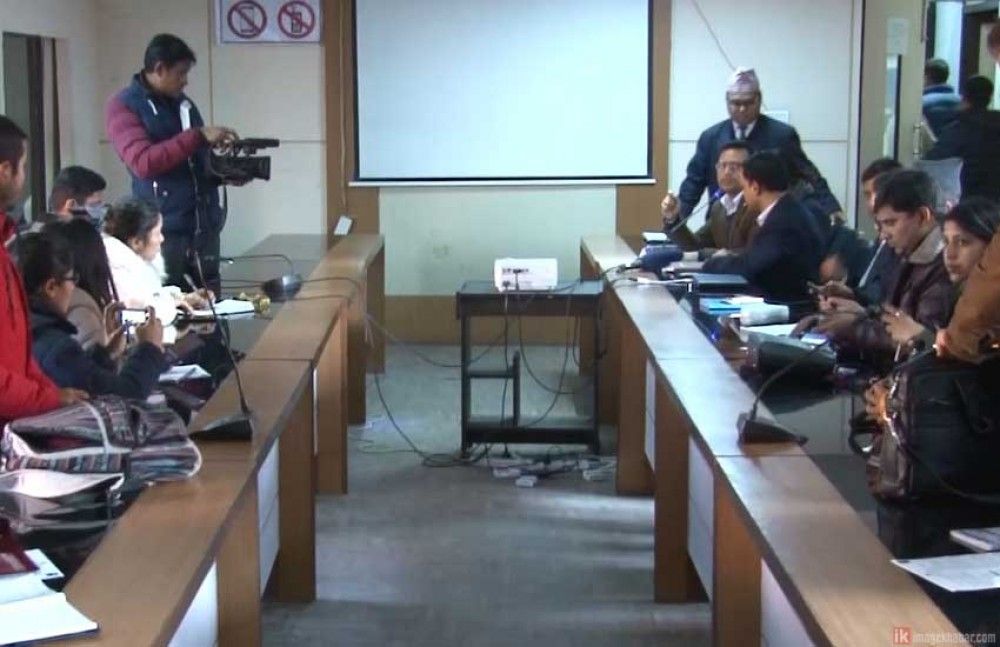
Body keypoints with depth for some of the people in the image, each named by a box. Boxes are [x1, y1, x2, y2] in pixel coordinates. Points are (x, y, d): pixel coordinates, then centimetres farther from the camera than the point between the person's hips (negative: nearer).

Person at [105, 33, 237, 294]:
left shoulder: (184, 103, 17)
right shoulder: (123, 106, -4)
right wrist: (198, 135, -20)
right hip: (162, 232, -6)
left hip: (205, 229, 6)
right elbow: (144, 162, -19)